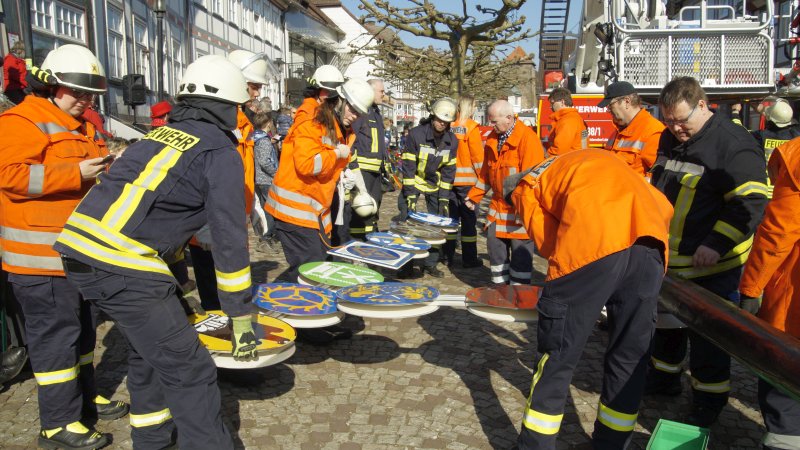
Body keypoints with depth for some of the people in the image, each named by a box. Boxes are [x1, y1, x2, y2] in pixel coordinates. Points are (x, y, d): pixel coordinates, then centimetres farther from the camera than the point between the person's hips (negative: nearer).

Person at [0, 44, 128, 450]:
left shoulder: (81, 127, 19)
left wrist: (107, 165, 8)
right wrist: (75, 173, -25)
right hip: (41, 255, -10)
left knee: (82, 326, 18)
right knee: (55, 332, -5)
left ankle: (85, 396, 33)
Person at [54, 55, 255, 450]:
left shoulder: (162, 134, 22)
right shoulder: (222, 154, -2)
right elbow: (230, 242, -4)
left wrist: (172, 275, 38)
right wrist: (241, 320, 3)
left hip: (76, 246, 9)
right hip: (121, 265, -9)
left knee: (147, 349, 27)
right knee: (189, 372, -2)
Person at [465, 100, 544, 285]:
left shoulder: (527, 138, -15)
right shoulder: (493, 139, 9)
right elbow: (486, 172, 18)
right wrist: (473, 196, 17)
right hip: (498, 206, 7)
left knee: (520, 254, 1)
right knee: (496, 249, 11)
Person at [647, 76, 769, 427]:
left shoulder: (734, 144, -16)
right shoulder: (669, 140, 8)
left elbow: (751, 202, -20)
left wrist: (716, 244, -23)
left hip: (709, 266, -7)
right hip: (668, 259, 8)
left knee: (706, 335, 3)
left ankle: (709, 401, 20)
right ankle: (663, 379, 39)